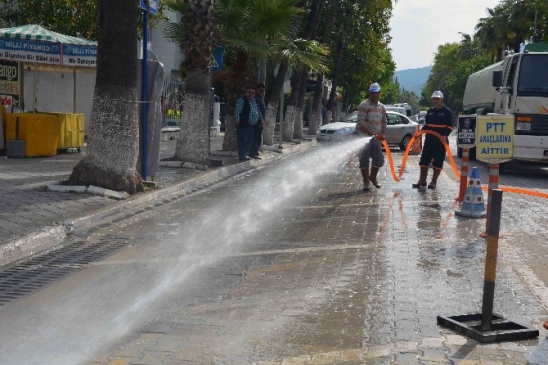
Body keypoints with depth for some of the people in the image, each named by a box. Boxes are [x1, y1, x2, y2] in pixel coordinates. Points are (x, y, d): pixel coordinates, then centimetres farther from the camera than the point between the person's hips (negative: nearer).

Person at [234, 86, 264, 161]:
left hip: (251, 125, 9)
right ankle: (242, 156, -4)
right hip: (243, 125, -9)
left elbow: (258, 111, 28)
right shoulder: (241, 100, -8)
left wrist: (261, 119, 23)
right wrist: (237, 119, -28)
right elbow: (237, 111, -17)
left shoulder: (254, 102, 18)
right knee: (242, 141, -7)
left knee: (249, 141, 11)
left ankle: (246, 154, 20)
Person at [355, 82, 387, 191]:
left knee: (379, 160, 11)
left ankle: (373, 177, 33)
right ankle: (366, 182, 6)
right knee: (364, 160, -3)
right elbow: (361, 122, -18)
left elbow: (384, 122, 17)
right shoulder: (364, 105, -11)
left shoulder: (382, 107, 11)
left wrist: (383, 134, 1)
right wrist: (370, 133, -27)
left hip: (376, 138, 6)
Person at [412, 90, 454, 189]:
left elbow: (449, 127, -7)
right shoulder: (430, 111, 13)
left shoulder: (447, 112, -3)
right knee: (424, 160, 3)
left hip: (440, 141, -5)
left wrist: (445, 135, -24)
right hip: (429, 139, 5)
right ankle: (422, 180, 10)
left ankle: (434, 181, 8)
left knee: (438, 161, 0)